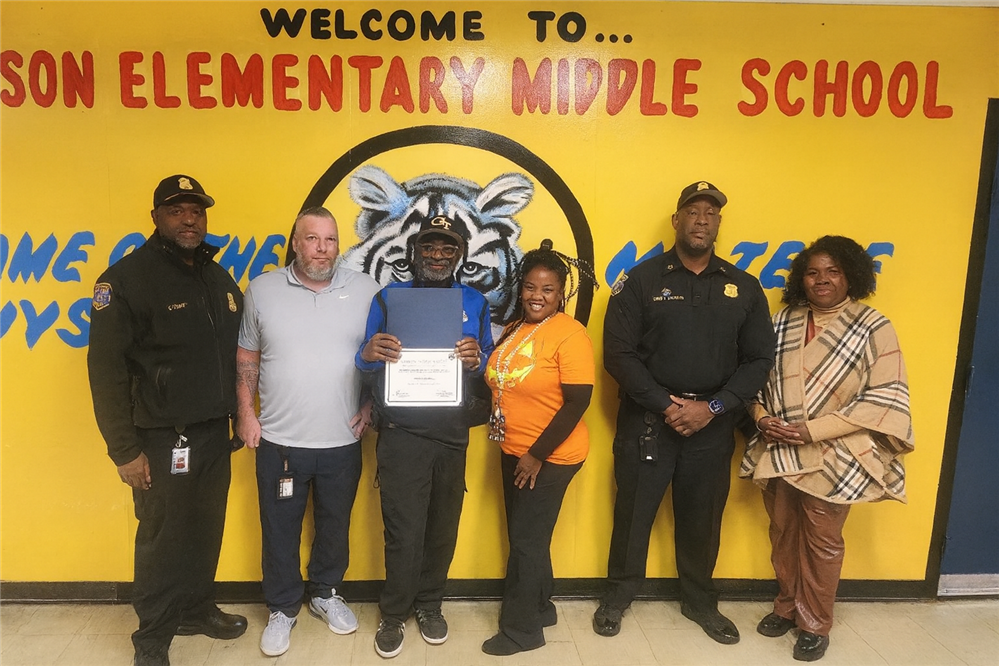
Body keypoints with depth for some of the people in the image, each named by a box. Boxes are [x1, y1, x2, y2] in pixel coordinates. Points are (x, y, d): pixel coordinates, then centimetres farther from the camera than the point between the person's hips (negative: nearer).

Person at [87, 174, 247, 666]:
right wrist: (124, 450, -14)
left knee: (206, 531, 14)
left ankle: (196, 609, 36)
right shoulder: (127, 278, -10)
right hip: (162, 438, -5)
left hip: (214, 432, 6)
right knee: (163, 538, 5)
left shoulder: (219, 279, 9)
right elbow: (106, 369, -13)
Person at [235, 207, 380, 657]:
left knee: (335, 526, 17)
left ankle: (325, 593, 40)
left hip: (343, 440, 1)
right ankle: (283, 609, 33)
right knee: (280, 531, 13)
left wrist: (372, 406, -2)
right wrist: (246, 413, 1)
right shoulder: (262, 290, -2)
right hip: (279, 440, 0)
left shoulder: (366, 291, -3)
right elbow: (247, 358, 5)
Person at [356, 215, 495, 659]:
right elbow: (369, 366, 1)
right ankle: (393, 615, 22)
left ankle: (430, 605, 33)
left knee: (443, 526, 11)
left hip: (452, 433, 2)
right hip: (401, 433, -2)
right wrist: (369, 354, -22)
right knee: (403, 531, 1)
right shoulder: (389, 297, 3)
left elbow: (489, 368, 5)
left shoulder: (475, 303, 7)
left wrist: (476, 360, -17)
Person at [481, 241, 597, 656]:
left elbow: (577, 403, -20)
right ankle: (539, 607, 38)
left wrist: (537, 455, -17)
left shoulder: (569, 334, -17)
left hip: (550, 458, -7)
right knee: (523, 537, 18)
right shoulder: (515, 328, 6)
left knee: (527, 540, 5)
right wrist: (517, 449, 7)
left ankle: (521, 629, 23)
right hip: (514, 452, 7)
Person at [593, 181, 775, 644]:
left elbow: (758, 359, 2)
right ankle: (618, 596, 31)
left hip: (713, 425, 2)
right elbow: (619, 353, -9)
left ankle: (700, 601, 37)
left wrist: (712, 407, -10)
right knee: (633, 513, 10)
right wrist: (665, 405, -15)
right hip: (647, 420, -2)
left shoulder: (743, 287, 5)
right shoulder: (641, 280, -4)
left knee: (702, 519, 15)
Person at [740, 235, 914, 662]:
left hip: (833, 460, -3)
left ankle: (815, 624, 27)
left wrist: (813, 430, -18)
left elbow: (885, 399, -12)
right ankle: (787, 607, 35)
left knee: (821, 542, 8)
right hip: (777, 453, 4)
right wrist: (762, 417, -10)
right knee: (783, 534, 14)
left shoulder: (874, 328, -7)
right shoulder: (783, 323, 6)